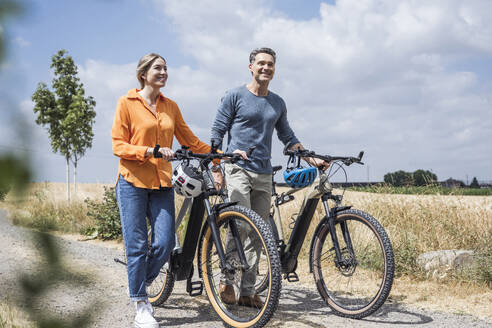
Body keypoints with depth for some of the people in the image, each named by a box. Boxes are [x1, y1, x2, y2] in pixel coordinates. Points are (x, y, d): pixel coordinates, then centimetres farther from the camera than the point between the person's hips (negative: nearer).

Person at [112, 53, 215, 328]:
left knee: (165, 243, -4)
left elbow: (190, 140, 15)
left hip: (162, 183, 4)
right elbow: (119, 146, -5)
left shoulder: (171, 106, 13)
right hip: (133, 181, -4)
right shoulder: (127, 103, 0)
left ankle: (140, 284, 23)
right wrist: (150, 151, -19)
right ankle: (141, 306, 11)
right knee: (137, 245, -2)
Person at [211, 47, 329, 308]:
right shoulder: (235, 96, 3)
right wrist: (230, 152, -15)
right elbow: (217, 132, 2)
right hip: (238, 169, -5)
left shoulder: (278, 103, 18)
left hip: (264, 174, 5)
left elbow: (288, 137, 25)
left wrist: (313, 160, 17)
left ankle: (247, 292, 7)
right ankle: (226, 281, -5)